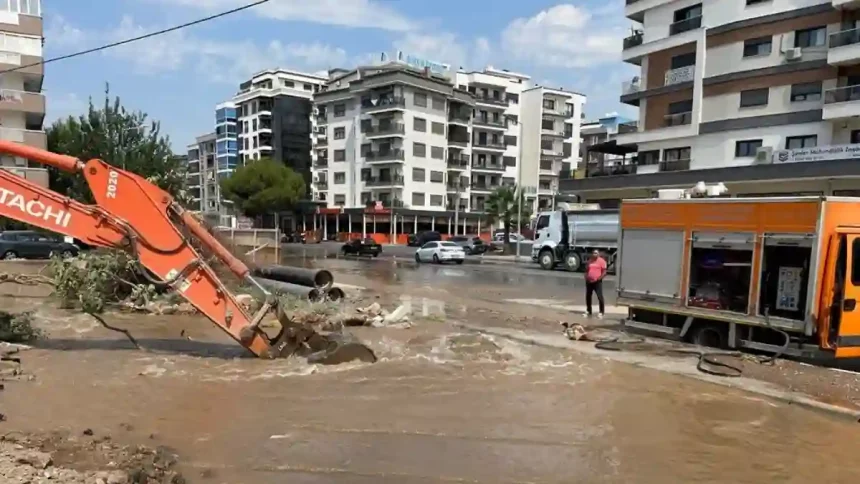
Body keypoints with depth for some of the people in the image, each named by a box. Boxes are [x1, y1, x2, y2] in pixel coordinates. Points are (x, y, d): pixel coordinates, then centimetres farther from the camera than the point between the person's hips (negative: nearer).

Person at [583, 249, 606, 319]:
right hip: (589, 281, 5)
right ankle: (588, 312, 21)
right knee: (588, 296, 10)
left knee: (600, 297, -11)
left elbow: (604, 272, -8)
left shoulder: (601, 261, -4)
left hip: (597, 282, -5)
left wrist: (598, 278, -17)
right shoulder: (589, 261, 12)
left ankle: (601, 313, -6)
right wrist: (586, 278, 1)